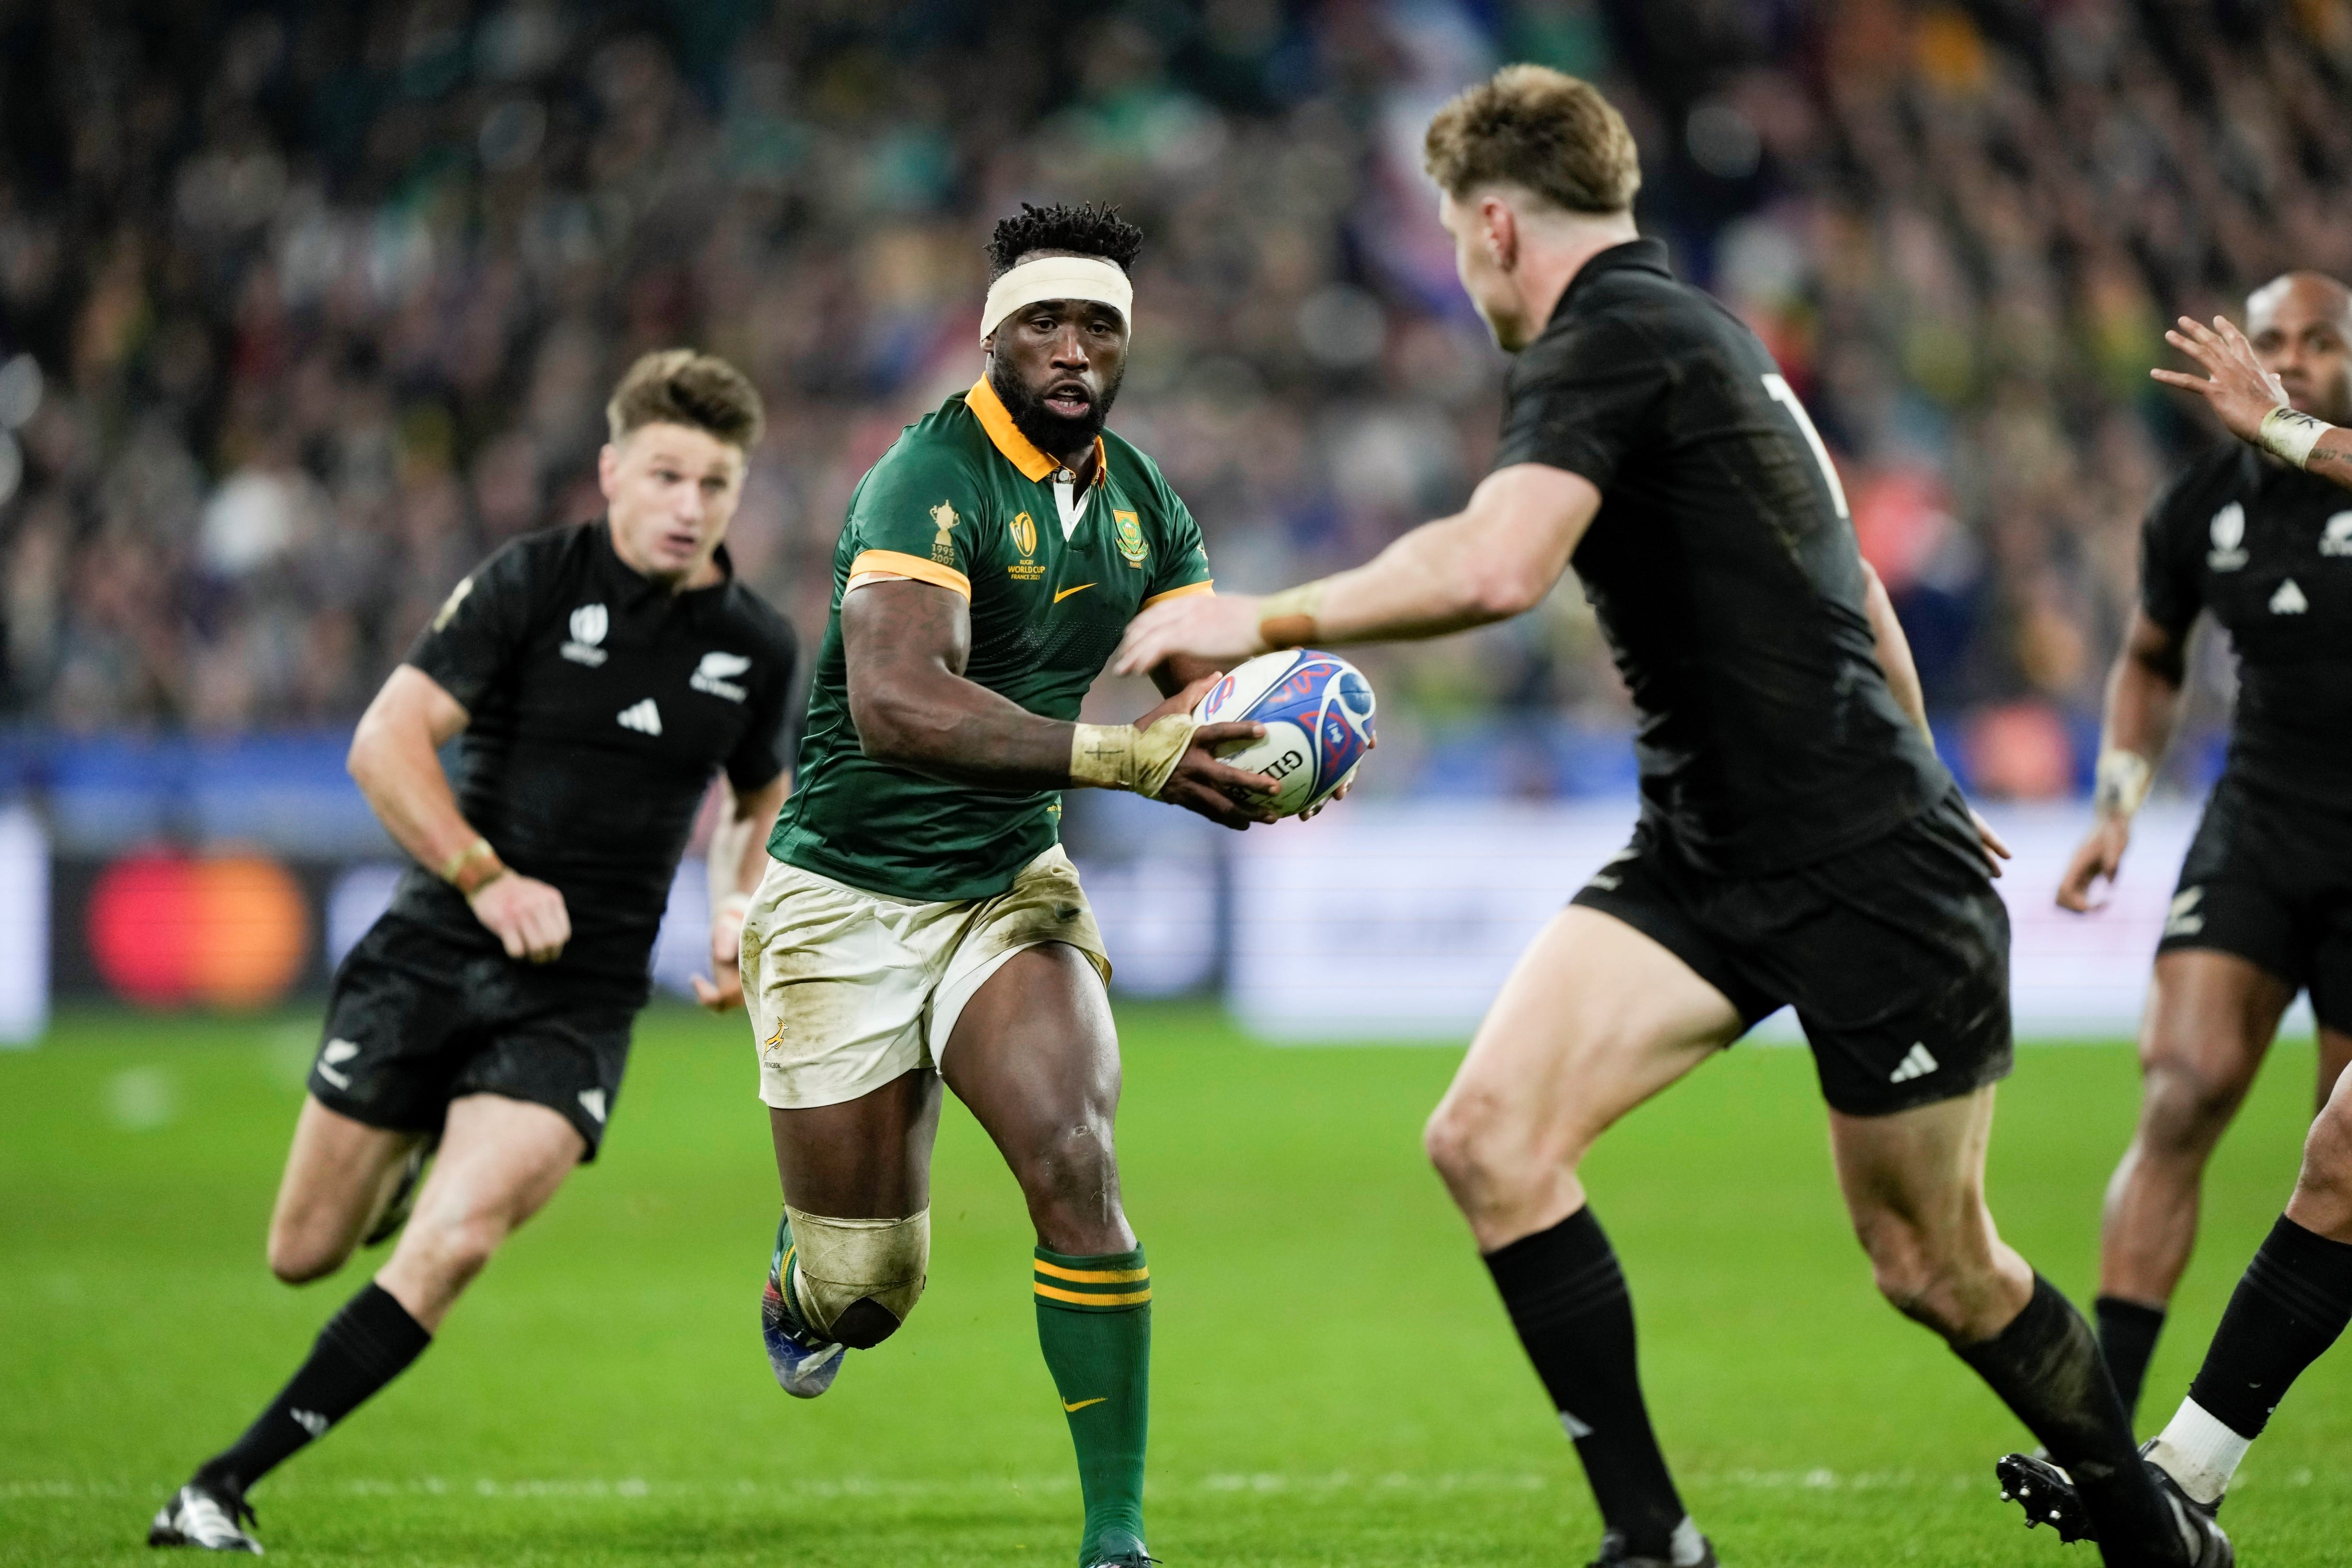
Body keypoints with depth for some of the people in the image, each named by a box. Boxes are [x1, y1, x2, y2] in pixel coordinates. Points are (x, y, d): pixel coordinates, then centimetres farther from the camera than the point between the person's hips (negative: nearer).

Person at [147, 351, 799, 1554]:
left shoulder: (757, 649, 4)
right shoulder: (533, 582, -7)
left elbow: (759, 802, 23)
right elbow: (385, 743, -12)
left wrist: (739, 911, 4)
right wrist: (488, 879, -20)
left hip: (576, 1001, 1)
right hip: (431, 955, -1)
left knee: (457, 1241, -22)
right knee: (305, 1253, 7)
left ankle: (223, 1490, -15)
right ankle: (408, 1157, 46)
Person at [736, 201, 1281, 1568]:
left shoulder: (1146, 506, 1)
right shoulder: (931, 481, -23)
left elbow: (1215, 701, 0)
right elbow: (895, 706, -38)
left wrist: (1272, 767, -26)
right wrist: (1128, 758, -45)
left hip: (1014, 888, 5)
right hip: (847, 903, -5)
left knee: (1075, 1165, -21)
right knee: (865, 1295, 2)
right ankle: (803, 1280, 42)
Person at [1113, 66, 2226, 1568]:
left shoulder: (1607, 339, -13)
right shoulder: (1701, 333, 17)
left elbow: (1495, 566, -31)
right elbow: (1855, 592, 27)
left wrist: (1264, 619, -24)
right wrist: (1920, 781, 37)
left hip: (1868, 876, -9)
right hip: (1707, 863, 9)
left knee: (1934, 1266, 4)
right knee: (1492, 1133, -9)